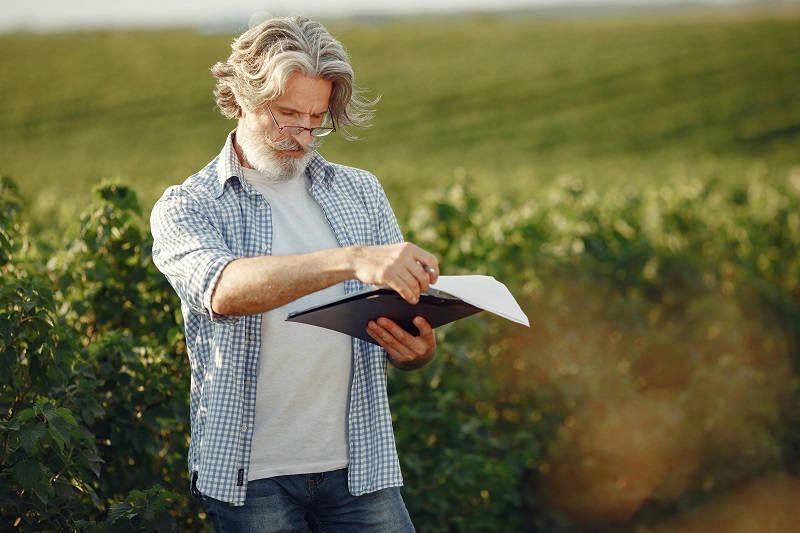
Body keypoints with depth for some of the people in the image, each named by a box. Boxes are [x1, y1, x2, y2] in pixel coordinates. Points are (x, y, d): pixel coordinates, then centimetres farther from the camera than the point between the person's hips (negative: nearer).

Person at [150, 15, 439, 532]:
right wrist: (352, 260, -36)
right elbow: (223, 289, -23)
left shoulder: (361, 192, 12)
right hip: (250, 475, -3)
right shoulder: (185, 208, -1)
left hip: (360, 465, 3)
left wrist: (418, 349, -14)